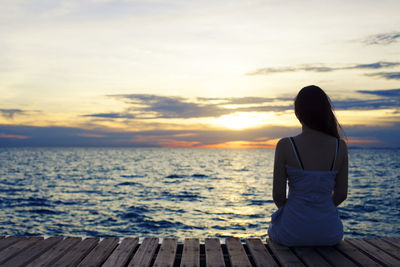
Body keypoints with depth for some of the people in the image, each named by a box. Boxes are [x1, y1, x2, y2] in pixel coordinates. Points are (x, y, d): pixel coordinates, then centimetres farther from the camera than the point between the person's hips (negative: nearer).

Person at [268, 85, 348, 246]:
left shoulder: (285, 146, -15)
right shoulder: (340, 147, -7)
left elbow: (278, 195, -10)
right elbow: (341, 194, 0)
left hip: (293, 233, -2)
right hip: (329, 234, 3)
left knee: (274, 228, 35)